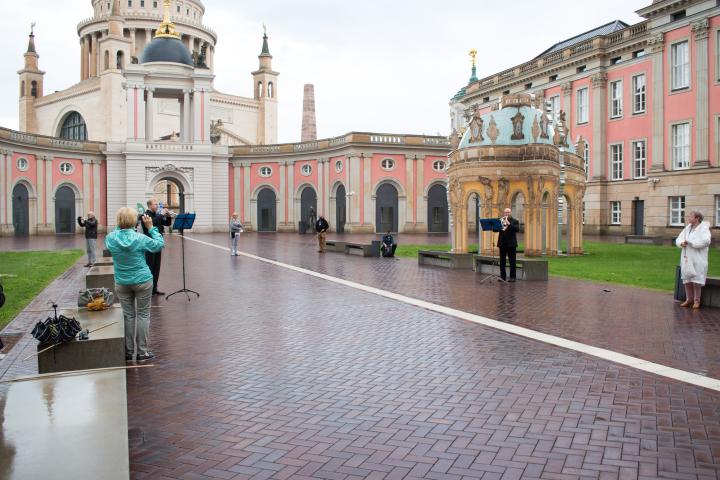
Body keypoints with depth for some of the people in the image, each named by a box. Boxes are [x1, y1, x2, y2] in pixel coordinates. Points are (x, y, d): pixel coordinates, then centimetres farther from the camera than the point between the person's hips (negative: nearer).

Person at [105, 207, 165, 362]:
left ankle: (129, 352, 19)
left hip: (121, 283, 3)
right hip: (142, 281, -3)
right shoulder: (140, 238, -17)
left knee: (128, 316, 13)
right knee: (143, 315, 7)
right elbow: (159, 245, -3)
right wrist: (151, 227, -1)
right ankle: (142, 352, 11)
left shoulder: (111, 238, -7)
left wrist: (120, 226, 10)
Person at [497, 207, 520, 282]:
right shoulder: (501, 221, 15)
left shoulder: (515, 221, 3)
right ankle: (502, 276, 12)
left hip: (511, 244, -4)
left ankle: (512, 277, 0)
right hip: (502, 244, 4)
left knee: (512, 261, -3)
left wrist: (509, 224, -21)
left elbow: (517, 229, -15)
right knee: (502, 261, 6)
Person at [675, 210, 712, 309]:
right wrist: (681, 243, -11)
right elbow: (678, 239, 12)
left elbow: (705, 241, -23)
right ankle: (689, 299, 16)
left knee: (696, 280, -4)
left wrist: (690, 242, -19)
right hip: (686, 257, 6)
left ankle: (697, 300, 6)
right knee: (687, 279, 7)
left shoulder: (703, 228, -7)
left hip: (697, 259, -6)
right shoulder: (688, 228, 14)